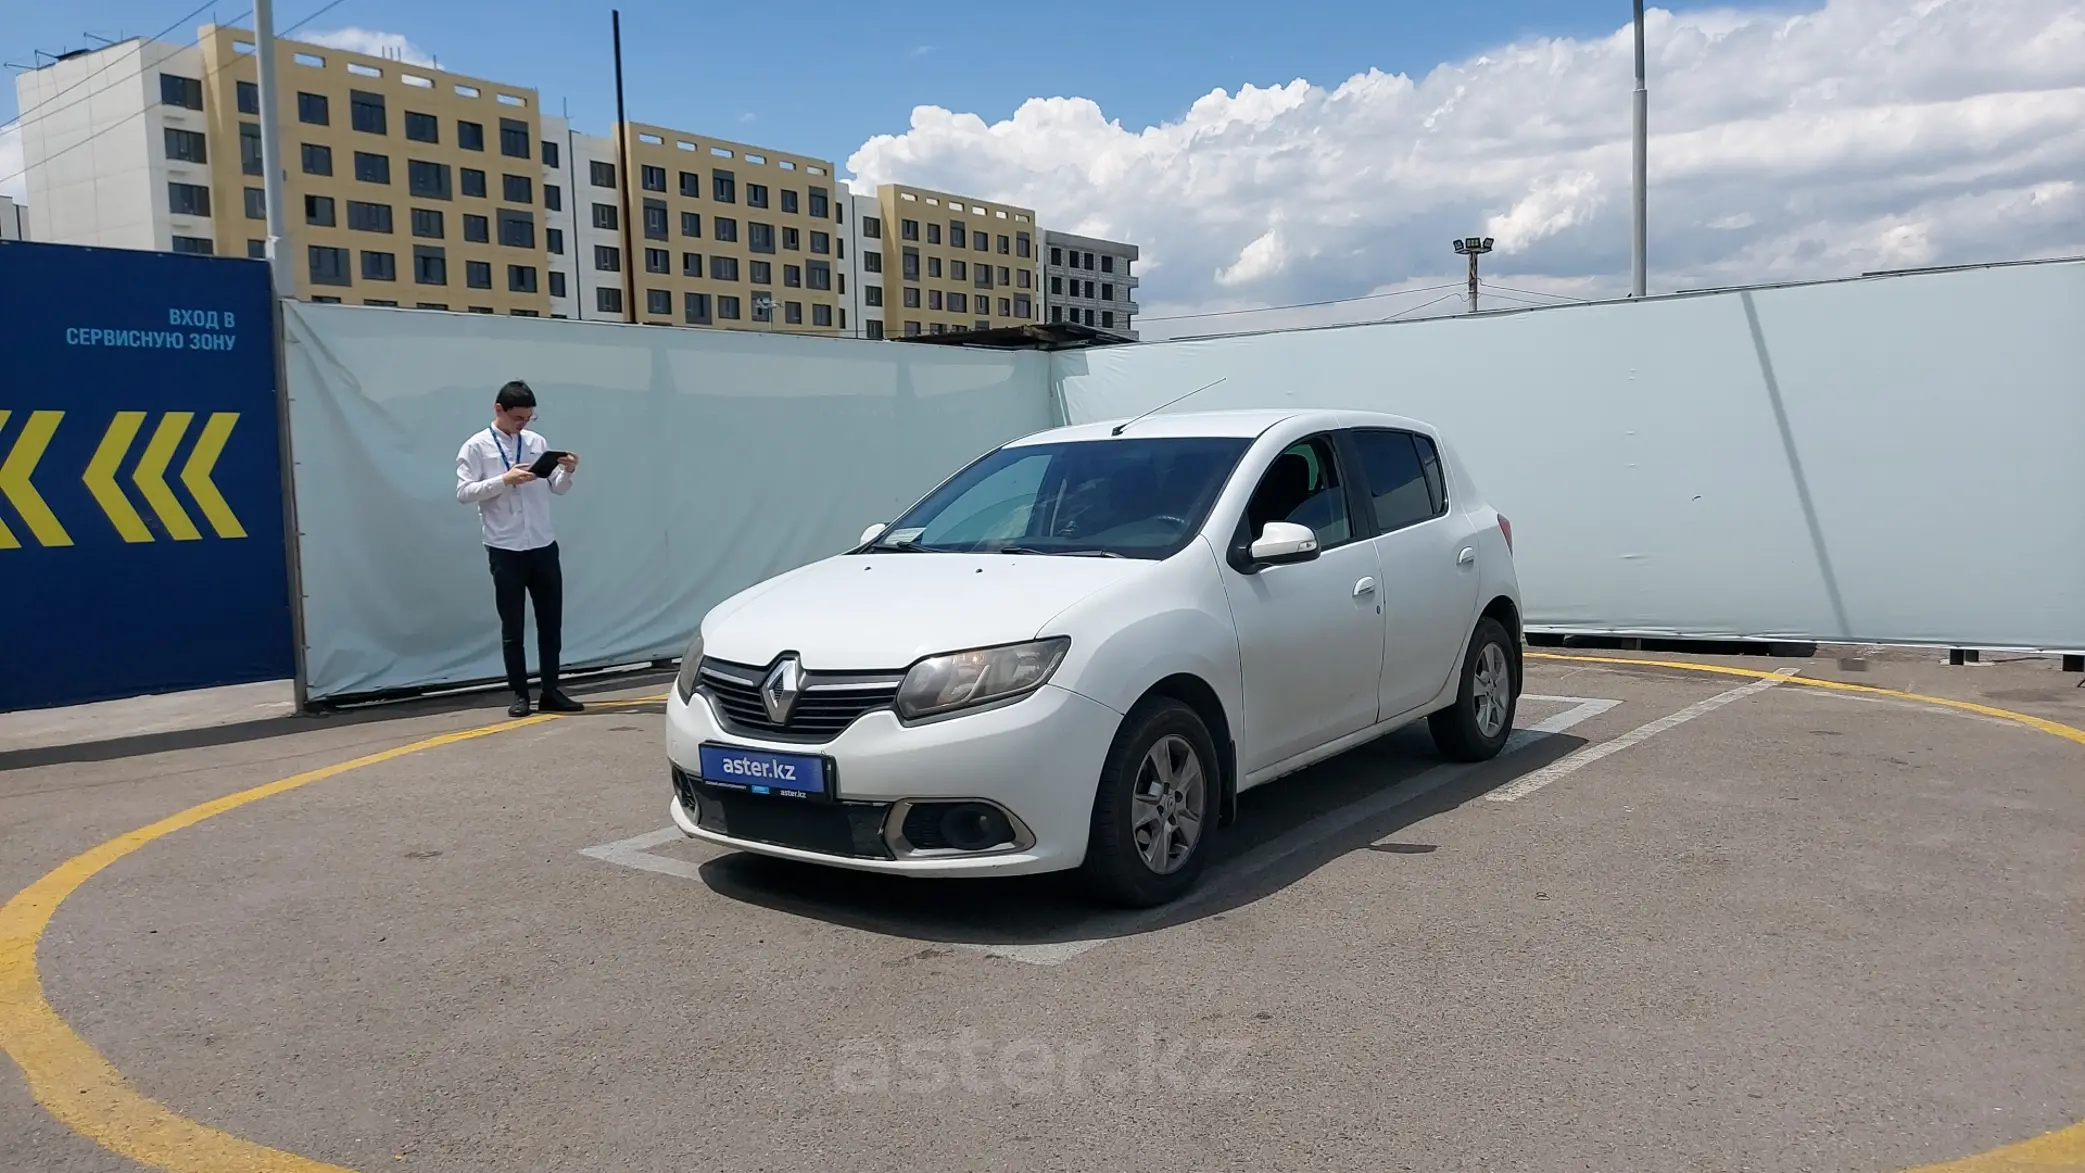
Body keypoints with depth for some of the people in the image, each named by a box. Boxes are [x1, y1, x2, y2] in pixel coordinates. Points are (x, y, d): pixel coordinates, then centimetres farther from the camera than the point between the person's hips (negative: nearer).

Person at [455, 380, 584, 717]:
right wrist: (504, 480, -21)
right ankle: (520, 695, 12)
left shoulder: (537, 442, 9)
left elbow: (558, 489, 11)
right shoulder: (476, 447, -2)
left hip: (544, 547, 4)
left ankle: (551, 692, 16)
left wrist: (567, 472, -10)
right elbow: (464, 493, -11)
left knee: (551, 623, 8)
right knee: (512, 627, 4)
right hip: (505, 550, -4)